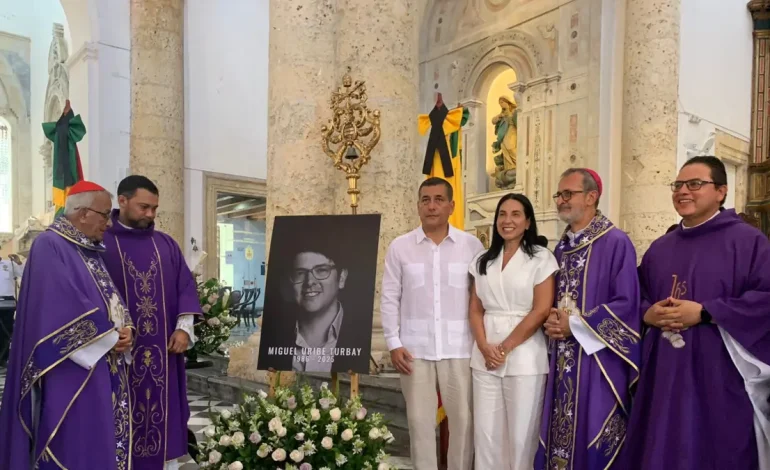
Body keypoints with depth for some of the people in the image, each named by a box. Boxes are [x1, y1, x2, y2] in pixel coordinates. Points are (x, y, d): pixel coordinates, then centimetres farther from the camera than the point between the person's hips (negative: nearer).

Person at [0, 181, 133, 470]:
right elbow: (65, 309, -21)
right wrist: (110, 338, -13)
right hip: (73, 370, -8)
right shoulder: (50, 246, -12)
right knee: (77, 446, -2)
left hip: (105, 366, 8)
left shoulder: (92, 250, 15)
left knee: (104, 442, 13)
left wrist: (125, 330, -5)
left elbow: (110, 298, 15)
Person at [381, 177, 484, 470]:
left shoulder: (472, 245, 2)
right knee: (419, 421, 9)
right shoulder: (399, 247, 3)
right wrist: (393, 343, -2)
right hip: (415, 349, 1)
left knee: (463, 419, 7)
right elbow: (389, 298, 4)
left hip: (459, 349, 0)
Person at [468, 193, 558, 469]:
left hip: (524, 357, -4)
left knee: (521, 434, 3)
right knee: (486, 432, 7)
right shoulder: (483, 261, 13)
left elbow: (542, 310, -9)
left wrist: (506, 347, -11)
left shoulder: (541, 258, -1)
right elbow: (475, 309, 9)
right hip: (485, 357, 4)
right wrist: (484, 346, -7)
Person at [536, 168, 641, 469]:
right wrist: (552, 320, -4)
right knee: (560, 435, 12)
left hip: (598, 361, -6)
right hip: (562, 361, 7)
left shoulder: (616, 243, -9)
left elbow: (626, 303, -14)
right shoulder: (562, 247, 12)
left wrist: (574, 325, -15)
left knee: (594, 440, 1)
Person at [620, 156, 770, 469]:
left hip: (720, 374, -5)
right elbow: (637, 298, 18)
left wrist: (704, 312, -17)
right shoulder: (659, 248, 14)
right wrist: (648, 314, -5)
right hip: (663, 373, 5)